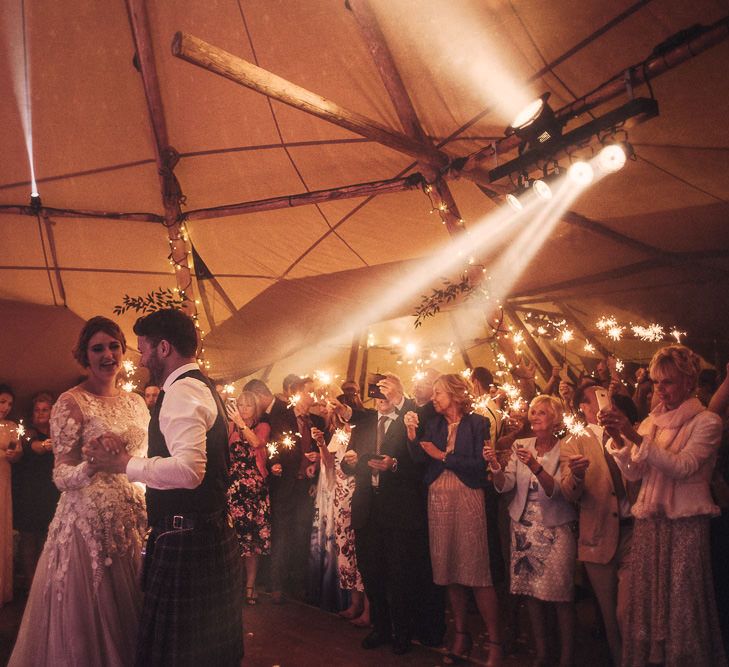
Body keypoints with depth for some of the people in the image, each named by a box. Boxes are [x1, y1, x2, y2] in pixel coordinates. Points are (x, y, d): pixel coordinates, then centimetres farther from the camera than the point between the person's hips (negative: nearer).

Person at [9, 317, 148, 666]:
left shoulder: (136, 402, 9)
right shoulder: (71, 402, -8)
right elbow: (61, 476, -11)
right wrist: (93, 464, -32)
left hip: (131, 519, 5)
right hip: (88, 522, -5)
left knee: (127, 613, 14)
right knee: (89, 619, 4)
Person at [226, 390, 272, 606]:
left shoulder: (263, 426, 8)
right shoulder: (230, 426, 11)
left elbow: (257, 442, -15)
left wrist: (241, 422, -24)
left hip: (255, 487, -1)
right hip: (233, 485, 1)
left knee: (253, 534, -1)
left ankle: (250, 584, 7)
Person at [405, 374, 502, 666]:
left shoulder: (477, 423, -2)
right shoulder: (434, 425, 11)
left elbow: (479, 464, -10)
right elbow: (420, 457, 0)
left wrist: (442, 456, -9)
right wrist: (411, 432, -12)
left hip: (468, 498, -5)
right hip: (438, 499, 5)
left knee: (476, 569, -6)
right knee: (448, 567, 8)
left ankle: (495, 642, 2)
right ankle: (461, 633, 20)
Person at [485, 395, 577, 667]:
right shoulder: (521, 445, 5)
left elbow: (556, 490, -17)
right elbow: (504, 485, -1)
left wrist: (536, 466, -32)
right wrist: (495, 465, -21)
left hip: (555, 529, -4)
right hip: (523, 527, 4)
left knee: (560, 595, -7)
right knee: (531, 592, 8)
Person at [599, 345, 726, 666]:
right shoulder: (651, 422, 11)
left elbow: (682, 467, -18)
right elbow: (634, 473, 4)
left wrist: (635, 436, -24)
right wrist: (618, 439, -12)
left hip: (686, 522, -5)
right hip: (649, 520, 5)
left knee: (681, 606, 0)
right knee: (645, 603, 8)